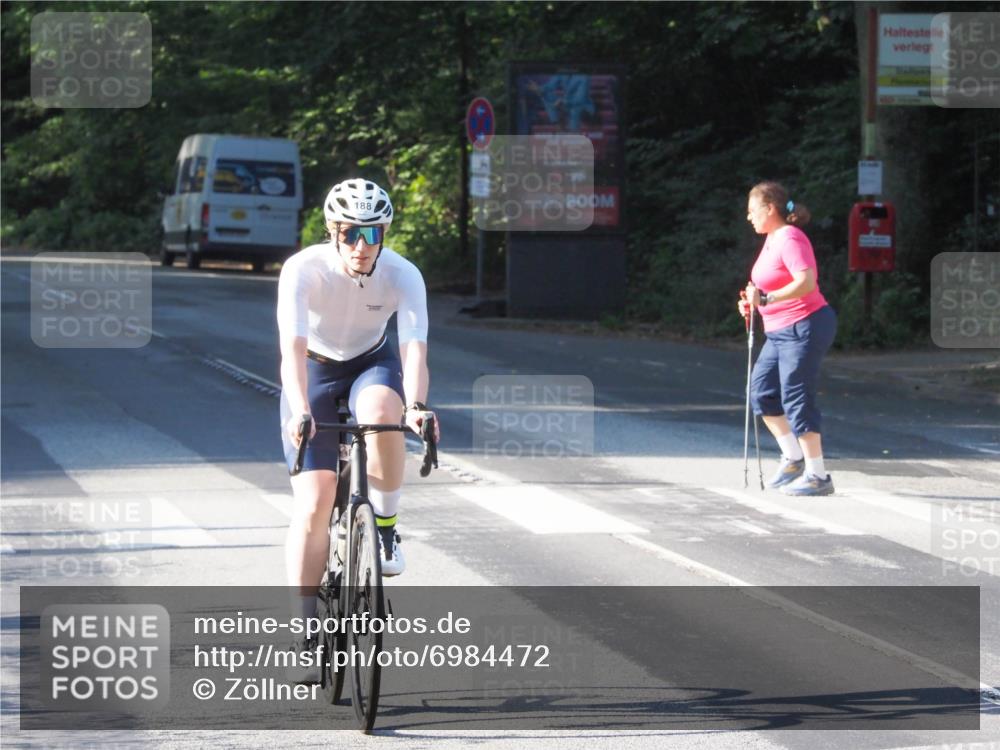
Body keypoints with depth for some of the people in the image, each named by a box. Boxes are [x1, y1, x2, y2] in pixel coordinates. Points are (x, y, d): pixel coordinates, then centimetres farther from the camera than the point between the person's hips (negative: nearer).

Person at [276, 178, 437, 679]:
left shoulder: (403, 276, -23)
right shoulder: (303, 270, -28)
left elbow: (414, 347, -34)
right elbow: (293, 348, -38)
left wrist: (416, 406, -53)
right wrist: (300, 411, -54)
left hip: (373, 365, 1)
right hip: (316, 371, -1)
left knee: (381, 413, -38)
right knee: (313, 506, -11)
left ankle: (385, 527, -15)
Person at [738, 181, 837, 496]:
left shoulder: (790, 239, -17)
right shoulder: (772, 239, 14)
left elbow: (807, 282, -30)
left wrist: (765, 298, -29)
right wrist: (752, 302, 12)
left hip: (805, 328, -11)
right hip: (781, 331, 11)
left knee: (796, 400, -8)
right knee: (761, 391, 11)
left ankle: (818, 476, -3)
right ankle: (793, 458, 20)